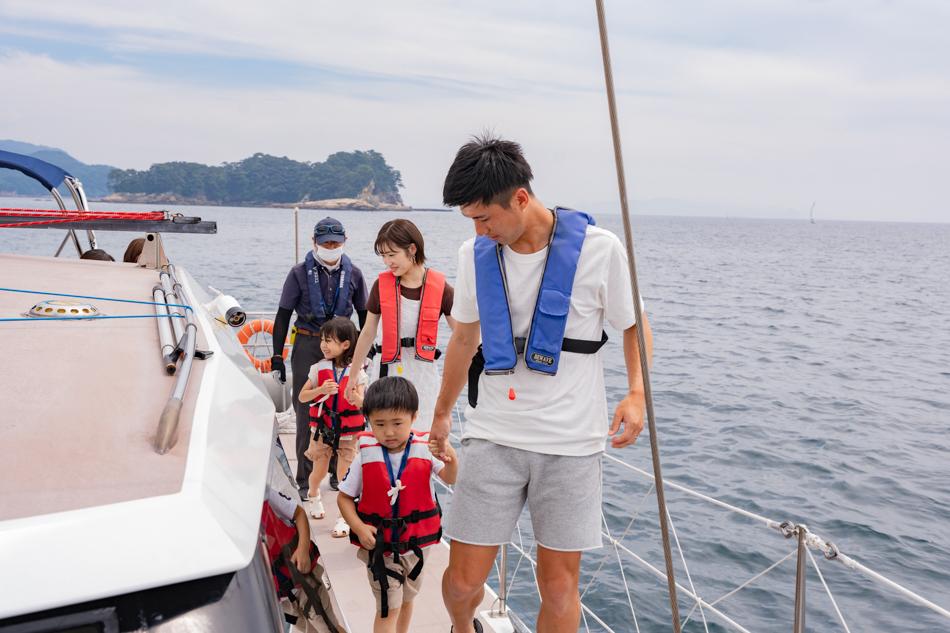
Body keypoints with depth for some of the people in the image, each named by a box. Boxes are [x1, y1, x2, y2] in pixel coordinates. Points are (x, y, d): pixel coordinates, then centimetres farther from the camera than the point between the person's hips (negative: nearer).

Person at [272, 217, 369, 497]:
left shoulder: (353, 274, 5)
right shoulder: (300, 273, 0)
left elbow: (364, 316, 14)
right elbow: (283, 316, 1)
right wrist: (277, 355, -3)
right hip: (307, 347, -2)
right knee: (306, 413, -1)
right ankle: (306, 481, 8)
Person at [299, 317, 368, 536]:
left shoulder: (356, 372, -8)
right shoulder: (319, 368, -4)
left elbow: (362, 403, -14)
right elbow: (302, 396, -2)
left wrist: (353, 396, -36)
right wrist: (320, 390, -19)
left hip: (348, 433, -2)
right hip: (322, 430, 2)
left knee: (345, 477, -1)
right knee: (319, 472, 15)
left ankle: (344, 518, 12)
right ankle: (313, 496, 48)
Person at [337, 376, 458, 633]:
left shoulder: (424, 450, -13)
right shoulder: (366, 457, -13)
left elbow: (450, 479, -22)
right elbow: (344, 497, -5)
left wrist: (451, 459, -42)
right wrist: (359, 528, -19)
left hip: (416, 542, 2)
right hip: (379, 544, -2)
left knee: (406, 599, 23)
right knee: (389, 608, 0)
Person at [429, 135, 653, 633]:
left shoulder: (598, 249, -8)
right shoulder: (474, 254, 2)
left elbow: (634, 325, 5)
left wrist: (636, 392, -13)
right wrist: (442, 413, 25)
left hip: (572, 442, -2)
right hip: (493, 437, 2)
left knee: (559, 588, 6)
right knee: (463, 579, 4)